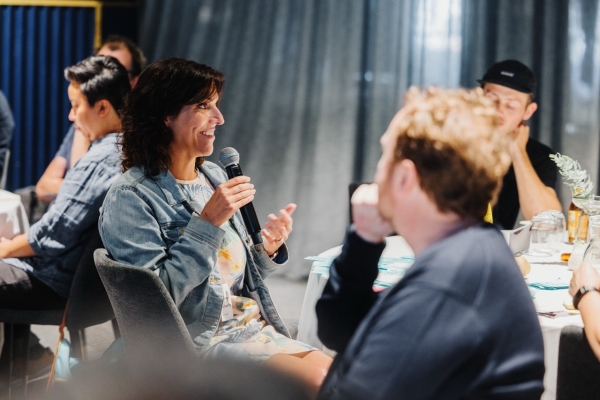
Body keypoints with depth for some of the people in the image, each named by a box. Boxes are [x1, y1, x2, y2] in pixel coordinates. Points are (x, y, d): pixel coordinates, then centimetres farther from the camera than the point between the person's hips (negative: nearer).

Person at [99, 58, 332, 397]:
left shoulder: (214, 177, 11)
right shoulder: (131, 197, -11)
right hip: (200, 340, -7)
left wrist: (268, 250, -3)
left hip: (255, 329, 7)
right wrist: (207, 224, -21)